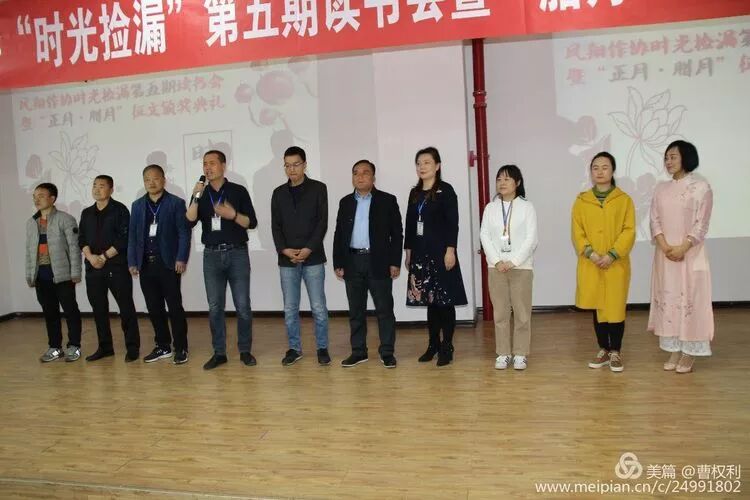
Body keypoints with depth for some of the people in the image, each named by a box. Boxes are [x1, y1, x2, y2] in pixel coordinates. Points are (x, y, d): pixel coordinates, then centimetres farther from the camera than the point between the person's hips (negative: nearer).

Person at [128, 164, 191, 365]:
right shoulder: (137, 205, 13)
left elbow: (184, 233, -5)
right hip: (146, 264, 5)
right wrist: (132, 262, 5)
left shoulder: (176, 203, 0)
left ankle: (181, 348, 8)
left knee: (175, 307, 0)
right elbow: (132, 235, 12)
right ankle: (163, 346, 20)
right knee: (154, 308, 9)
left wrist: (181, 259, -13)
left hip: (168, 263, -4)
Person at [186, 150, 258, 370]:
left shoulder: (238, 191, 1)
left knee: (242, 305, 0)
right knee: (215, 307, 5)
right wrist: (196, 196, -16)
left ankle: (245, 350, 13)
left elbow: (252, 223, -2)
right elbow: (189, 222, -6)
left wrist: (233, 214, -18)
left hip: (237, 254, -2)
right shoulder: (200, 194, 8)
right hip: (212, 255, 3)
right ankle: (219, 352, 14)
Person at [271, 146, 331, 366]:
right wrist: (284, 249, -9)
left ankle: (322, 348, 14)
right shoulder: (279, 193, 10)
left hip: (313, 257, -3)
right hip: (286, 259, 3)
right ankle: (294, 348, 21)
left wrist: (308, 249, -14)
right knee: (290, 308, 8)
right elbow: (276, 226, 7)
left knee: (318, 307, 1)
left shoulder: (318, 188, 1)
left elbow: (322, 223, -5)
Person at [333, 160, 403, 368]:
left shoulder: (387, 200, 1)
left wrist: (395, 262, -8)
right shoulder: (345, 202, 12)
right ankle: (358, 351, 18)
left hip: (379, 262, -3)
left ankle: (387, 352, 12)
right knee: (356, 310, 9)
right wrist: (338, 263, 5)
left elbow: (397, 233, -1)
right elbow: (339, 234, 12)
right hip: (352, 262, 3)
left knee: (384, 309, 2)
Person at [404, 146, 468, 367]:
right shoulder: (415, 193, 13)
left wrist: (450, 250, -15)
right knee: (428, 299, 10)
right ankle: (433, 344, 20)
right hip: (420, 253, 5)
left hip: (440, 252, -5)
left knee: (444, 299, -1)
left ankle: (447, 346, 9)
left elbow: (453, 223, -9)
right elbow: (409, 224, 13)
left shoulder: (446, 190, -3)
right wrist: (408, 251, 11)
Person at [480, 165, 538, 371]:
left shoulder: (526, 207, 0)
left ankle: (520, 354, 13)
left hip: (521, 266, -2)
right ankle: (502, 353, 15)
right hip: (496, 267, 2)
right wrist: (497, 261, -10)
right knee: (500, 313, 6)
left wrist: (513, 262, -14)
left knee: (522, 312, 2)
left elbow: (531, 239, -7)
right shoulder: (490, 208, 8)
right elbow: (484, 236, 1)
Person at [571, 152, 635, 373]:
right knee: (597, 308, 9)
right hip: (590, 265, 2)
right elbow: (577, 232, 1)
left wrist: (612, 255, -16)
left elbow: (629, 231, -5)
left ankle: (616, 352, 17)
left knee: (616, 308, 2)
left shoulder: (624, 200, 1)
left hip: (616, 264, -1)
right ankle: (603, 350, 22)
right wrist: (591, 253, -13)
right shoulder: (581, 201, 5)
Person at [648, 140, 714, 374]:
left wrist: (682, 248, -18)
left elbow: (701, 225, -8)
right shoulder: (661, 189, 9)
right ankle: (674, 350, 16)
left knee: (690, 299, -1)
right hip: (665, 254, 4)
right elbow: (655, 221, 2)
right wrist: (665, 247, -12)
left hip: (691, 254, -4)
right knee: (668, 299, 6)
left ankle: (689, 353, 8)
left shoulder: (701, 187, -4)